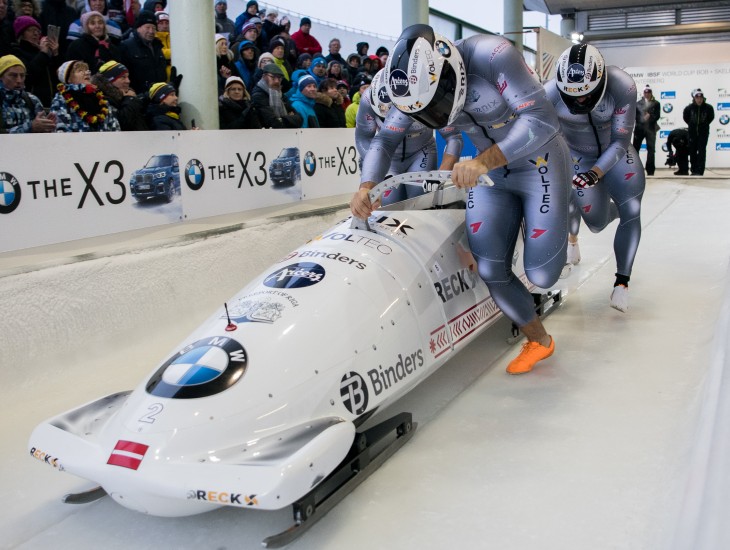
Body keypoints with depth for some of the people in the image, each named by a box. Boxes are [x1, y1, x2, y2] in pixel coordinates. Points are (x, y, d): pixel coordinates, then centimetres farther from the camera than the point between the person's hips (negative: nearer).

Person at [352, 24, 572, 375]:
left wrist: (483, 161, -44)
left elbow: (543, 120, -34)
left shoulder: (492, 55, -30)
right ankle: (538, 340, 17)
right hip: (488, 170, 5)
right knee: (489, 269, -6)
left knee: (541, 275, -6)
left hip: (539, 164, -4)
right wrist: (366, 187, -20)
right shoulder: (416, 86, -12)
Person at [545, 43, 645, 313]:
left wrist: (597, 172, -39)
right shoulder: (550, 94, -31)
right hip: (578, 157, 0)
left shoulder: (623, 86, -31)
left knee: (631, 211, -13)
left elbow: (620, 141, -25)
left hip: (614, 152, 0)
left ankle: (622, 281, 1)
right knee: (597, 223, 1)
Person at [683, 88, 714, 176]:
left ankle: (700, 171, -9)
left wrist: (704, 124, 7)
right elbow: (685, 118, 8)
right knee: (692, 151, 8)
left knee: (701, 151, -8)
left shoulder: (708, 107, -13)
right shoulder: (689, 108, -13)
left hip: (703, 132, -2)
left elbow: (711, 117, 7)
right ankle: (694, 170, 20)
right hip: (692, 133, 2)